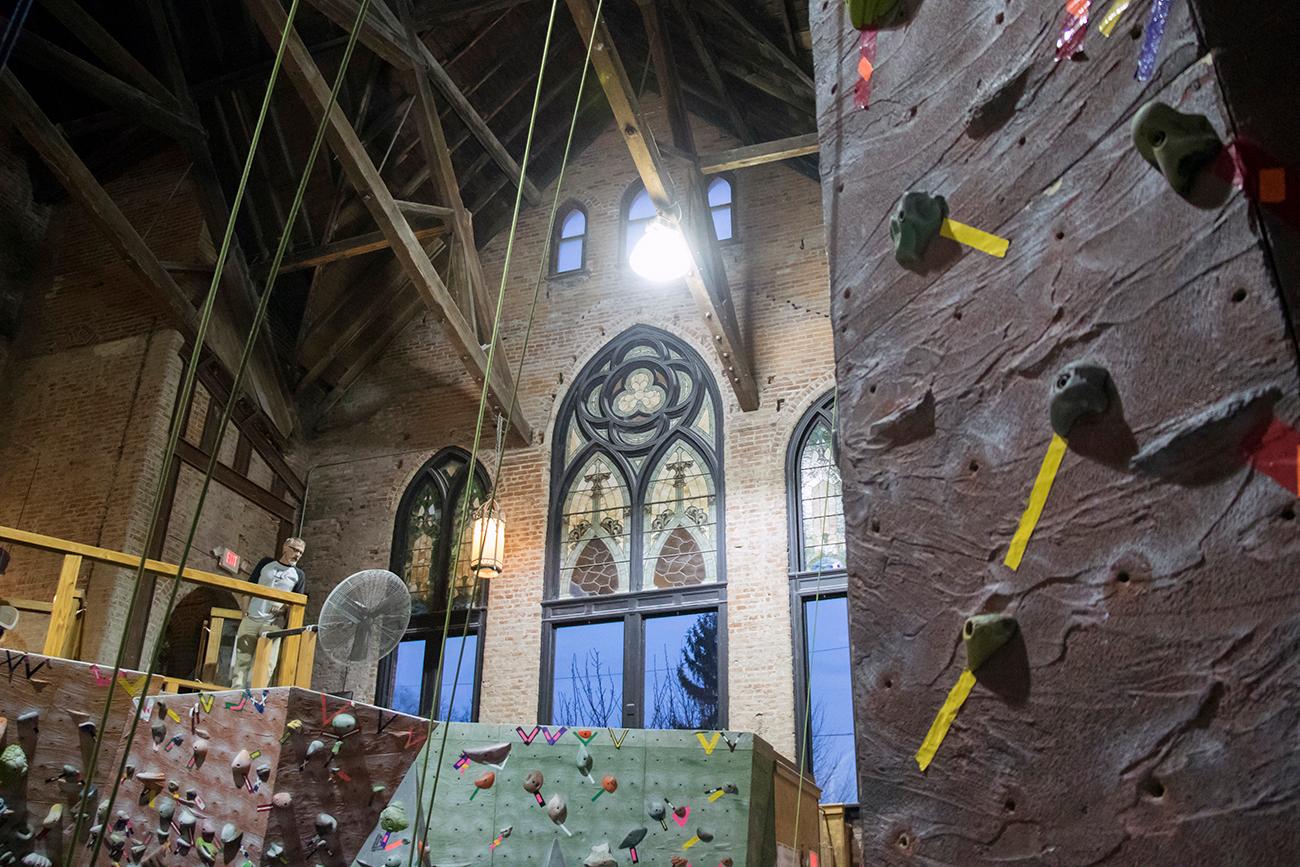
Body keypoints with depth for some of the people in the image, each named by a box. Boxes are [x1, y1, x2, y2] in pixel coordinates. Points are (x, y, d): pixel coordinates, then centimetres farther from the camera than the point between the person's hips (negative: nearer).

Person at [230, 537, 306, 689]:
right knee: (241, 660, -1)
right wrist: (245, 608, 2)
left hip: (274, 623, 0)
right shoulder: (266, 563, 10)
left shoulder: (298, 575, 9)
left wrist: (284, 607, -11)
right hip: (250, 619, 1)